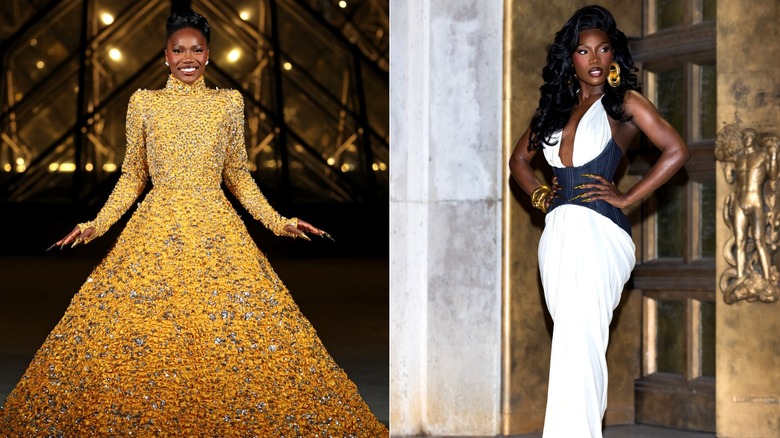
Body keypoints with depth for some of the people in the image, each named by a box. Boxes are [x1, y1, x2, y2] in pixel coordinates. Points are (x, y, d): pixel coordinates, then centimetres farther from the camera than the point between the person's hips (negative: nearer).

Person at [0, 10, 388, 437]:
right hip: (156, 230, 0)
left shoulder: (229, 102, 7)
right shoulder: (143, 102, 6)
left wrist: (279, 223, 4)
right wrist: (96, 225, 1)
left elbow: (238, 174, 12)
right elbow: (132, 176, 11)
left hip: (216, 230, 0)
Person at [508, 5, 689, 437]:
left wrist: (627, 196, -8)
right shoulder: (557, 106, 18)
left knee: (577, 344, -16)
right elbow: (519, 159, 31)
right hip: (557, 234, 6)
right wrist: (539, 194, 13)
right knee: (578, 345, 8)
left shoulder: (624, 102, 2)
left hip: (599, 233, -6)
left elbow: (676, 151, -8)